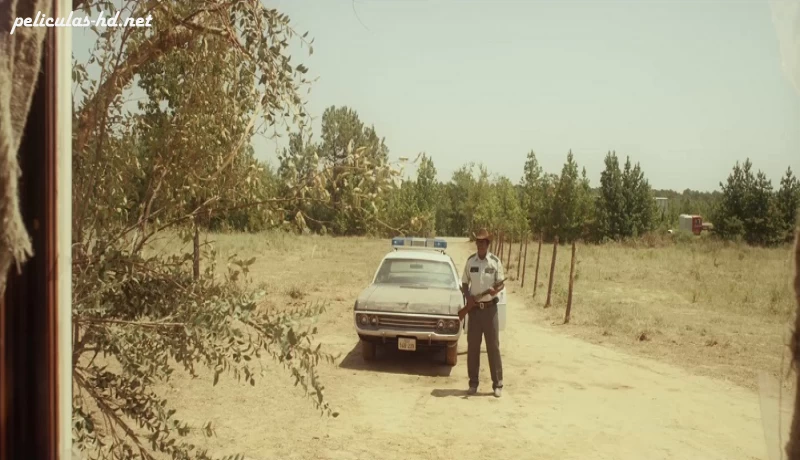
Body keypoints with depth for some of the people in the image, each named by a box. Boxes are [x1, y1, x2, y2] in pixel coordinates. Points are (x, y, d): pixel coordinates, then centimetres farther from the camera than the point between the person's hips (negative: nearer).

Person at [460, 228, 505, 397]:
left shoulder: (495, 261, -3)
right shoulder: (470, 261, 4)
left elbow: (501, 283, -1)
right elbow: (464, 284, 10)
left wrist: (496, 289, -24)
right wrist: (468, 295, -10)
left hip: (490, 308, -2)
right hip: (474, 308, 2)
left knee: (493, 346, 0)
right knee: (472, 346, 6)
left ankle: (497, 384, 7)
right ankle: (473, 383, 15)